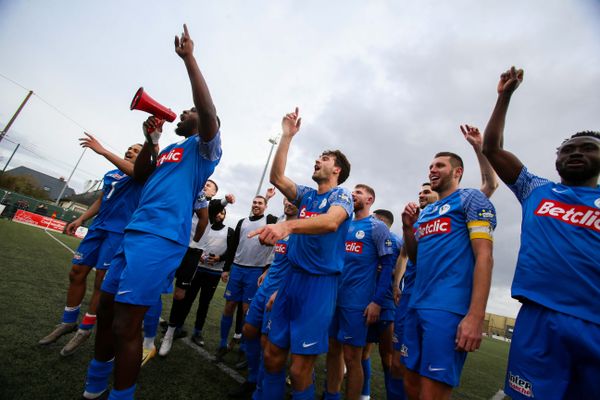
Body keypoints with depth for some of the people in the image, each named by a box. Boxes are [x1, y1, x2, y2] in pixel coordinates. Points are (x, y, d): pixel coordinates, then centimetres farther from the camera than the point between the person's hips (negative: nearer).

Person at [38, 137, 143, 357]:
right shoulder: (110, 174, 20)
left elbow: (131, 170, -25)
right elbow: (100, 201, 25)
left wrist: (102, 151, -25)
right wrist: (80, 220, 17)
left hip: (119, 232, -7)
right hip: (98, 227, 7)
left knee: (102, 280, -4)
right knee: (76, 272, 9)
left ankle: (84, 329, 12)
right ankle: (68, 322, 27)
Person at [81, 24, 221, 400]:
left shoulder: (202, 147, -1)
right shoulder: (170, 149, 23)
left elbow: (209, 112, -20)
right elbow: (139, 174, 24)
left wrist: (189, 58, -15)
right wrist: (151, 140, 10)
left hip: (160, 239, -9)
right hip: (134, 233, 9)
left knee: (126, 324, -6)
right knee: (107, 310, 19)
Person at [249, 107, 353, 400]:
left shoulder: (342, 195, -6)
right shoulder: (306, 195, 13)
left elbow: (330, 222, -27)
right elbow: (277, 178, 0)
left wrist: (288, 225, -45)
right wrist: (287, 136, 1)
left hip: (320, 283, -6)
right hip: (293, 278, 6)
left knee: (300, 369, 0)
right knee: (272, 353, 12)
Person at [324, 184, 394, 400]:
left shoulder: (377, 227, -5)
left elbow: (388, 265, -8)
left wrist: (377, 301, -14)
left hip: (357, 301, -6)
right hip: (334, 297, 6)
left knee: (351, 357, 4)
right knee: (333, 350, 15)